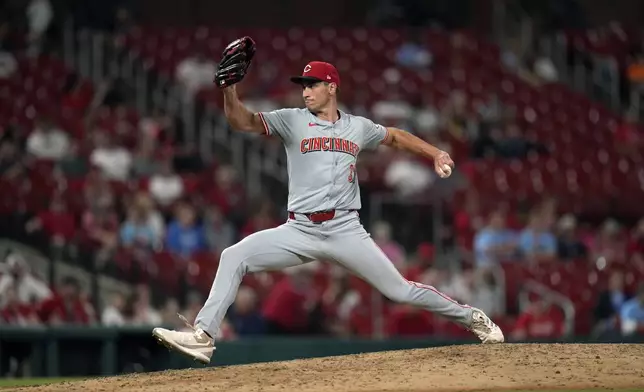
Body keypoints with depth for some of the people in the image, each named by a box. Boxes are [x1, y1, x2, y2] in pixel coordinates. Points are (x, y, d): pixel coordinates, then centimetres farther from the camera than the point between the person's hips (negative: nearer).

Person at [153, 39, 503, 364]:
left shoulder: (358, 127, 9)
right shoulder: (292, 121, 3)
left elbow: (395, 137, 26)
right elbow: (244, 122, -8)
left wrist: (435, 153, 15)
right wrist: (228, 87, -26)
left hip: (345, 230, 0)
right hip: (299, 231, 0)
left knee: (400, 290, -2)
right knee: (234, 257, -17)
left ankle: (471, 318, 18)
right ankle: (203, 337, -19)